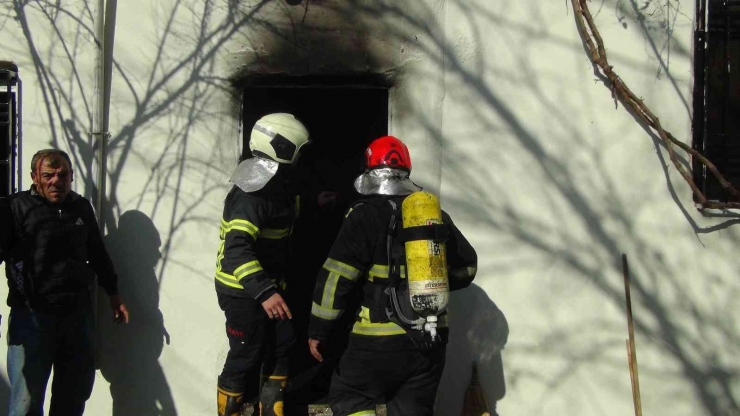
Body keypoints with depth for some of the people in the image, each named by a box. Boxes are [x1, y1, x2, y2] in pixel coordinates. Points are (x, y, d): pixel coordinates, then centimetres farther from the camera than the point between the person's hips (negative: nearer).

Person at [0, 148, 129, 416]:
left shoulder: (82, 208, 11)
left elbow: (98, 254, 22)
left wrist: (113, 294, 24)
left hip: (79, 313, 5)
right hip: (32, 314, -5)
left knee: (75, 392, 15)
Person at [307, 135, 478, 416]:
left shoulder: (367, 215, -9)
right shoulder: (435, 214, 10)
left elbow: (337, 278, -12)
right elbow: (465, 267, 18)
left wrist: (318, 329, -5)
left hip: (382, 340, -6)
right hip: (432, 338, 6)